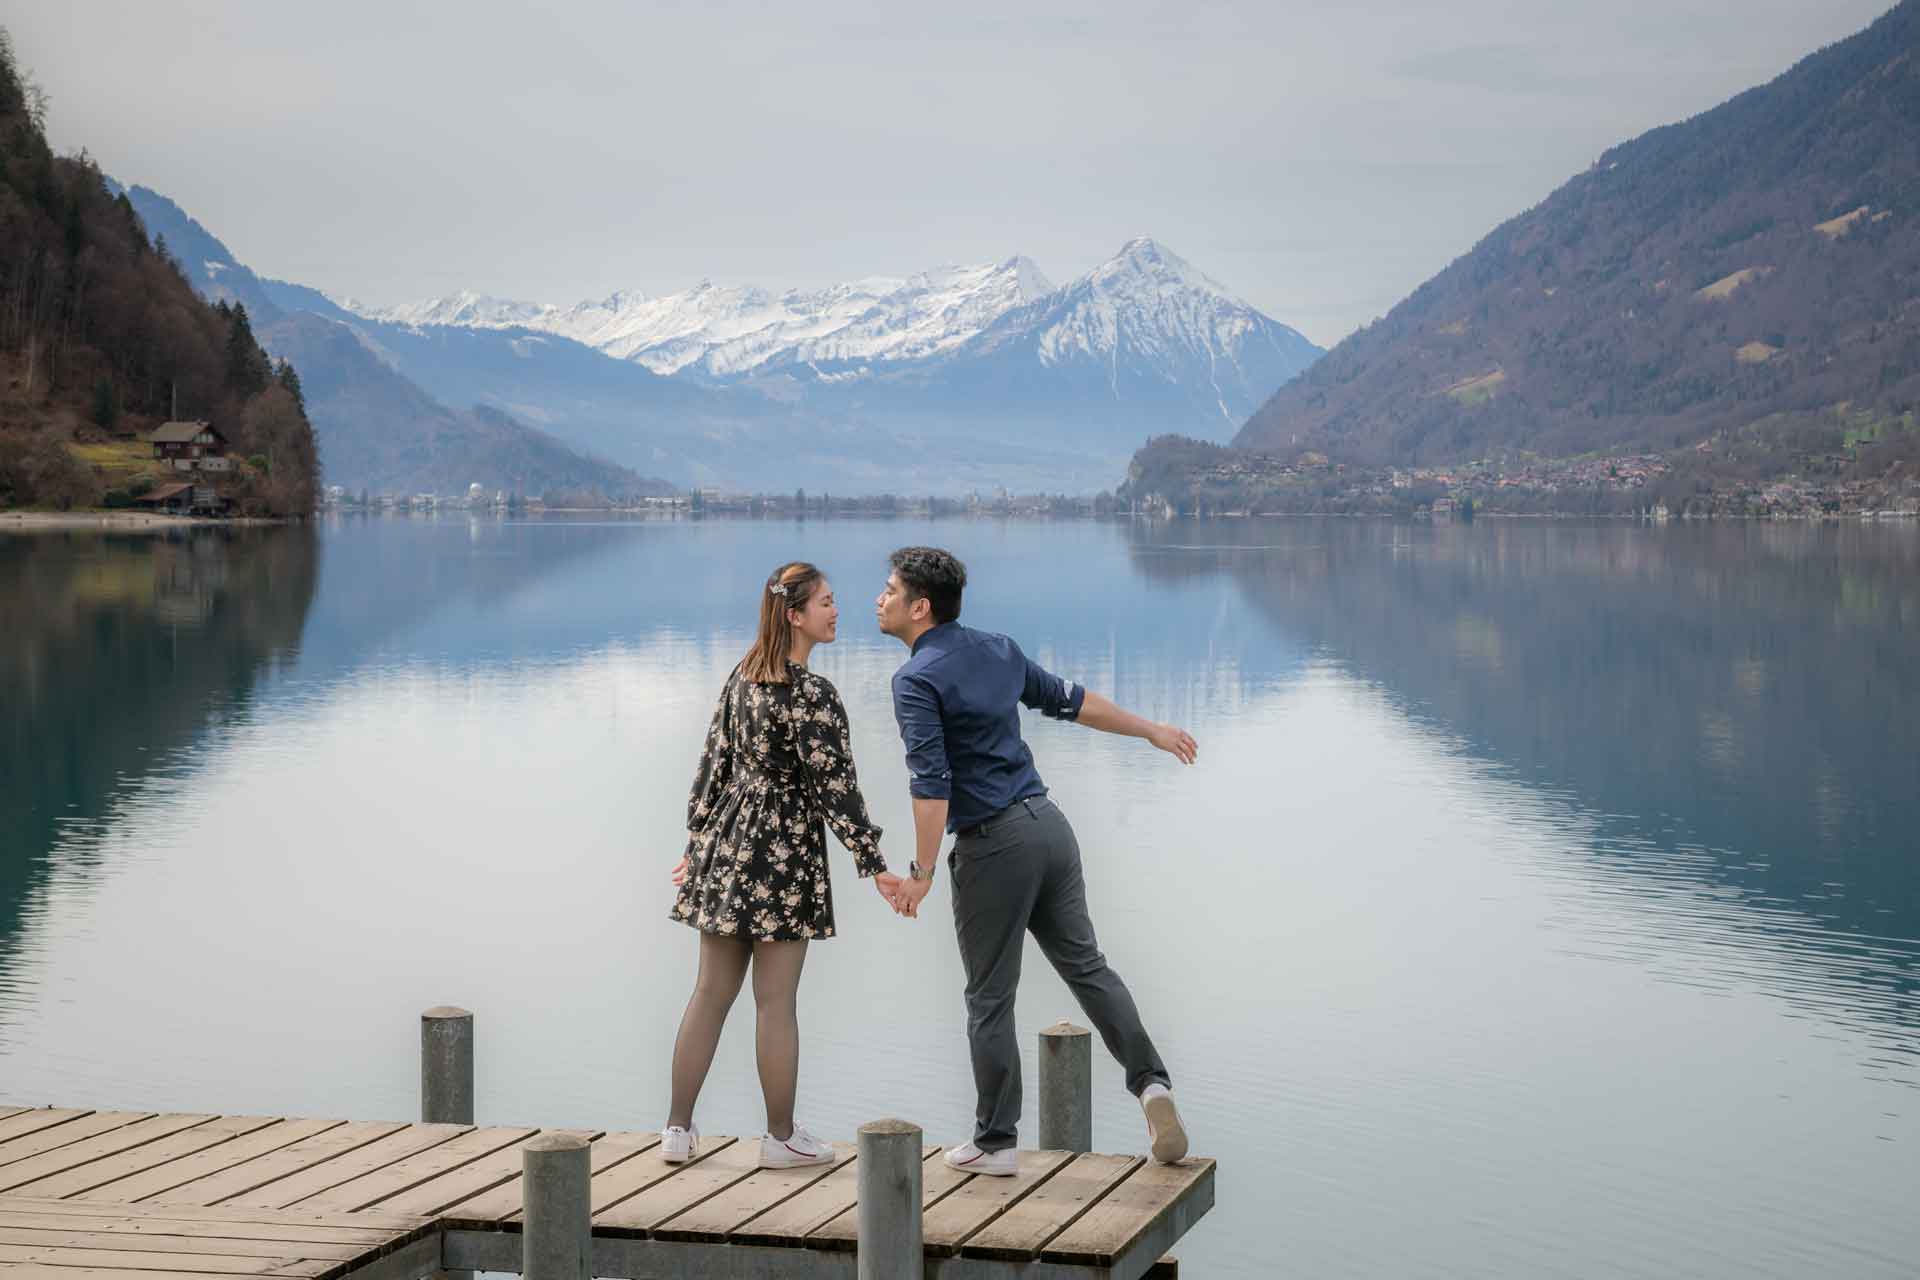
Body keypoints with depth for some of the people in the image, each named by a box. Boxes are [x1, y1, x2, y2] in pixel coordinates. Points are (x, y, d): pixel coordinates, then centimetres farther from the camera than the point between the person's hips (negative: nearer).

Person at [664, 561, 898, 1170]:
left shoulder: (742, 677, 7)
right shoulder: (811, 695, -16)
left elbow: (714, 761, 12)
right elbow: (836, 788, -17)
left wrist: (697, 840, 19)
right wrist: (875, 866, -13)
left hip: (726, 845, 7)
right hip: (783, 852, -7)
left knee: (710, 992, 12)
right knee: (776, 1002, 2)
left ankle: (678, 1129, 16)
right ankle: (781, 1137, 11)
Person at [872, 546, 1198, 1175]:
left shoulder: (916, 679, -12)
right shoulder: (996, 649, 11)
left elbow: (932, 782, -20)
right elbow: (1069, 700, 21)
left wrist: (921, 875, -18)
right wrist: (1152, 730, 33)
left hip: (993, 845, -7)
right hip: (1048, 822, 7)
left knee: (990, 998, 4)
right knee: (1085, 964, 16)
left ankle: (995, 1142, 11)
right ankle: (1150, 1080, 1)